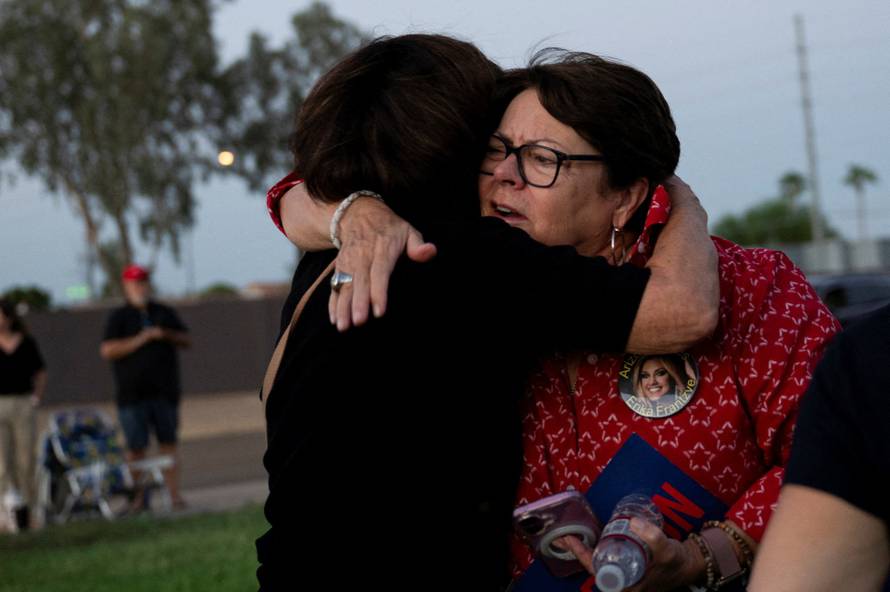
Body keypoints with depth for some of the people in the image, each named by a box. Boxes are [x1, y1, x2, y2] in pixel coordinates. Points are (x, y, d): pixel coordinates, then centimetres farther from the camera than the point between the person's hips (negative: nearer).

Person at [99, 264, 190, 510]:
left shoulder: (165, 313, 15)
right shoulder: (119, 317, 3)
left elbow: (186, 340, 16)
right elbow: (108, 350, -10)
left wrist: (167, 335, -5)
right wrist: (142, 339, -14)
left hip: (165, 393, 3)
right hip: (132, 395, -3)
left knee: (168, 444, 1)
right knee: (136, 448, -3)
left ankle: (174, 494, 0)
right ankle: (138, 496, 2)